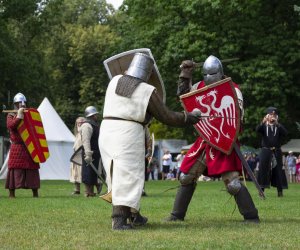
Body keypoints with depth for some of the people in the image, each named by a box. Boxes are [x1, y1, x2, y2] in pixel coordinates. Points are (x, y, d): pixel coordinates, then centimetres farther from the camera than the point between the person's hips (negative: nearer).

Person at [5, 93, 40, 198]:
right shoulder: (11, 115, 6)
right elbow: (11, 126, -14)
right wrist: (19, 116, -16)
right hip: (17, 147, -3)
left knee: (32, 170, 4)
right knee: (15, 169, -5)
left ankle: (35, 193, 10)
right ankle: (11, 194, -1)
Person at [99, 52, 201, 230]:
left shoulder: (115, 81, 8)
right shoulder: (148, 91, -5)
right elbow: (167, 117, 1)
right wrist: (189, 118, 14)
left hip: (107, 131, 6)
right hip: (129, 134, -6)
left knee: (117, 175, 14)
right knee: (127, 177, -5)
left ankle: (134, 216, 26)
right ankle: (119, 220, -15)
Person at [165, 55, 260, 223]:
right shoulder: (201, 86, 8)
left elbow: (238, 115, -14)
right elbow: (182, 94, 15)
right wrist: (186, 75, 3)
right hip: (205, 140, 6)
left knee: (232, 182, -14)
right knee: (187, 176, 11)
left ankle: (251, 216, -5)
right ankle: (177, 214, 23)